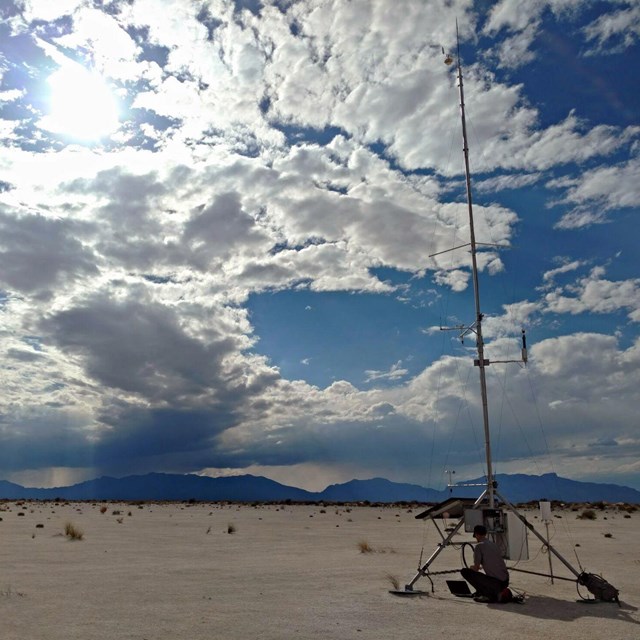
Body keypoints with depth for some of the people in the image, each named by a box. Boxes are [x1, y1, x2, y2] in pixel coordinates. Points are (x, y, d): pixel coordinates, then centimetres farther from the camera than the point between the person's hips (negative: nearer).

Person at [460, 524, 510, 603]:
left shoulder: (479, 546, -7)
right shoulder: (494, 544, 15)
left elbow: (476, 568, -7)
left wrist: (471, 567, 17)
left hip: (495, 582, -9)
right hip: (505, 582, 9)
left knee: (465, 571, -2)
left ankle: (490, 595, -4)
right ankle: (502, 592, 12)